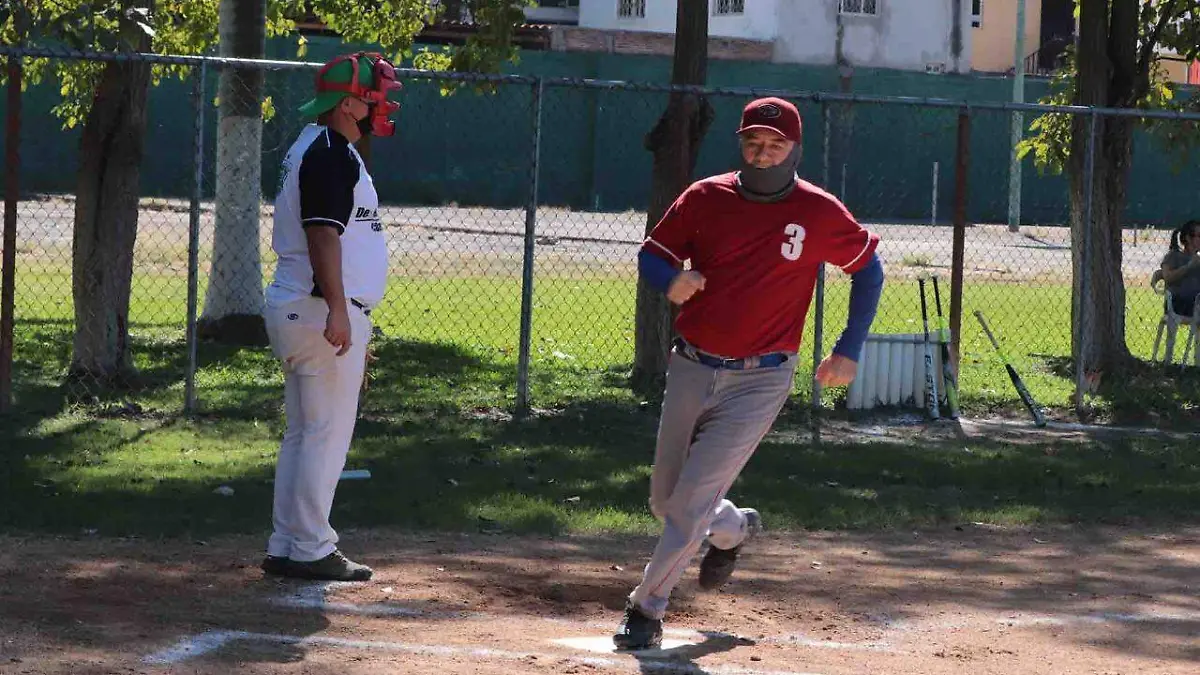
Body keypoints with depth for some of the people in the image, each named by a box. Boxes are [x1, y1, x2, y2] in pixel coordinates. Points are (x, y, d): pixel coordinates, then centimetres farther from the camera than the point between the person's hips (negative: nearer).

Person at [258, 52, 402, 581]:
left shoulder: (313, 148, 19)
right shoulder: (331, 155, -14)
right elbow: (323, 234, -23)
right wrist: (337, 311, -28)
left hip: (292, 309, 11)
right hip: (320, 313, -11)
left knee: (303, 433, 13)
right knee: (327, 433, -6)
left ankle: (286, 547, 15)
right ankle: (310, 550, -3)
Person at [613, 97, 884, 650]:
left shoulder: (820, 213, -6)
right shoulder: (705, 198, -1)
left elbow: (868, 270, 7)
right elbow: (652, 254, 7)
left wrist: (849, 350, 2)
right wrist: (671, 279, -17)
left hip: (759, 381, -4)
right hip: (690, 370, 4)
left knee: (691, 501, -10)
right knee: (665, 499, 14)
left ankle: (646, 610, 1)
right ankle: (734, 529, 45)